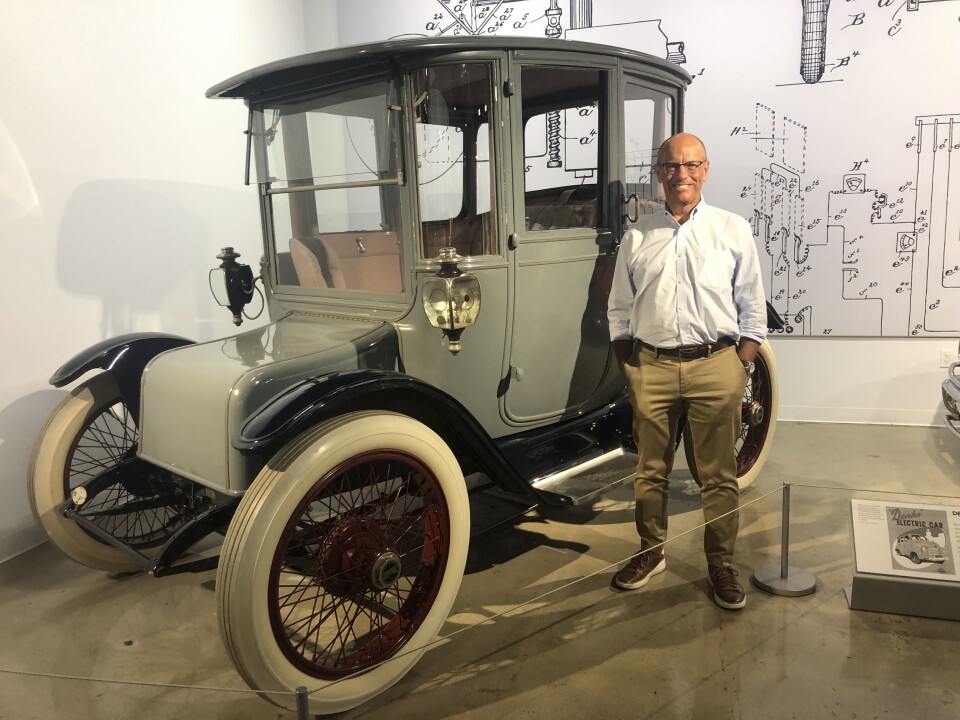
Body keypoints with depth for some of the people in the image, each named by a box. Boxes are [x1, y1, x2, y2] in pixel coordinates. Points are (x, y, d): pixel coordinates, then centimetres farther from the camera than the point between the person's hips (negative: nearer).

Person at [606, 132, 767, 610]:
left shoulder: (733, 230, 5)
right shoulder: (637, 237, 8)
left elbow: (752, 309, 5)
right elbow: (619, 310, 12)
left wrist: (741, 369, -2)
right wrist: (628, 369, 6)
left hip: (715, 364, -1)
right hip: (650, 365, 2)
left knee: (718, 476, 6)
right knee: (650, 471, 11)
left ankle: (721, 566, 22)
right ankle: (650, 553, 29)